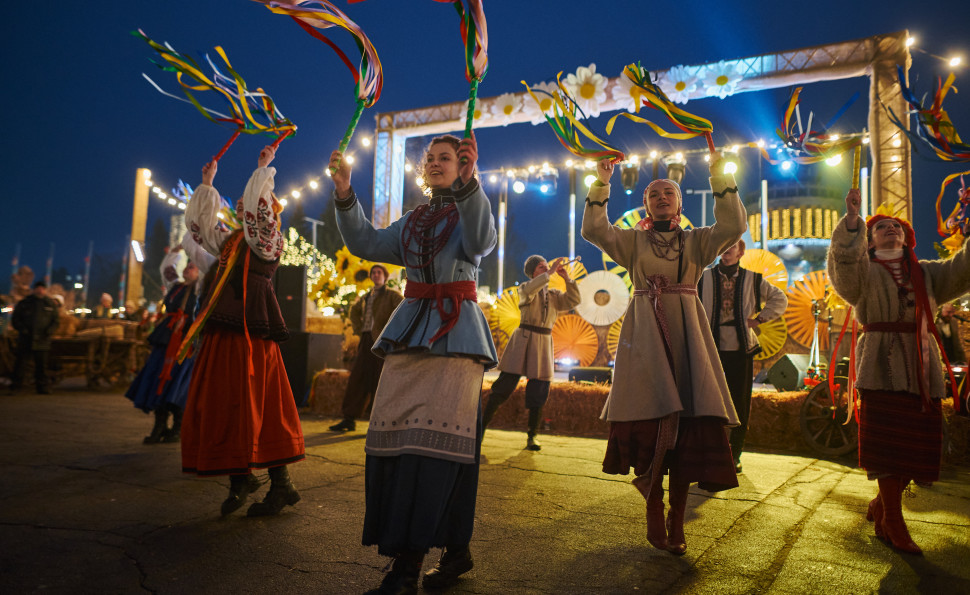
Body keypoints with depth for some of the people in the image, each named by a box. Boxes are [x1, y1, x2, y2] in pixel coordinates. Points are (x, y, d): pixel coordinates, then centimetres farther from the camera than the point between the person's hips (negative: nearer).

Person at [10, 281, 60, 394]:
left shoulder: (51, 304, 8)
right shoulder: (24, 303, 6)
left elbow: (55, 321, 11)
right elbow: (15, 319, 7)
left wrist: (49, 331, -7)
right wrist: (22, 329, -10)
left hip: (42, 341, 0)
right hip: (25, 339, 0)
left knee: (42, 365, 4)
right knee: (20, 363, 2)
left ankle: (43, 387, 10)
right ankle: (16, 384, 12)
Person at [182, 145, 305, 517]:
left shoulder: (269, 240, -2)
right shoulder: (230, 240, 19)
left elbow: (258, 205, -18)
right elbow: (198, 222, 31)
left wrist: (264, 168, -10)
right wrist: (207, 184, 27)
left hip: (251, 336, -8)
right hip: (223, 333, 8)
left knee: (257, 408, -7)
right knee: (217, 407, 8)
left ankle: (280, 483, 4)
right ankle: (239, 479, 19)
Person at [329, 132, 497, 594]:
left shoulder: (470, 211, 7)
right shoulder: (412, 222, 23)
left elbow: (482, 242, -16)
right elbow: (367, 245, 11)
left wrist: (469, 183, -28)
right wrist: (344, 195, 0)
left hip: (455, 332, -5)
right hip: (411, 327, 5)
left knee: (438, 435, -13)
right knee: (394, 432, -3)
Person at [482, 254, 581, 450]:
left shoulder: (554, 295, 17)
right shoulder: (524, 289, 4)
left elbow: (574, 300, 4)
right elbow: (530, 289, -20)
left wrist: (567, 279, -4)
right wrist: (550, 272, -20)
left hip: (544, 344, 4)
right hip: (523, 340, -4)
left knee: (539, 394, 1)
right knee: (504, 386, -6)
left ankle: (531, 438, 9)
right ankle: (481, 426, 3)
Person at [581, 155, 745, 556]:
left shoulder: (696, 240, 15)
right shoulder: (634, 240, 14)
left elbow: (732, 226, -2)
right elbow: (594, 230, -1)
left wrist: (718, 175, -5)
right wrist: (601, 184, -6)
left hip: (686, 334, 1)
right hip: (645, 334, -1)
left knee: (688, 422, -4)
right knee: (650, 420, -6)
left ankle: (676, 523, 5)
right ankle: (655, 516, 6)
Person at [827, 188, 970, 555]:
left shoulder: (926, 273, 20)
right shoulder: (864, 271, 6)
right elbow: (845, 259, -16)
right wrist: (852, 217, -29)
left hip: (923, 369, 5)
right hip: (883, 368, -5)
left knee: (919, 445, 6)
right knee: (889, 445, -6)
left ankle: (881, 504, 26)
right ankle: (892, 523, 5)